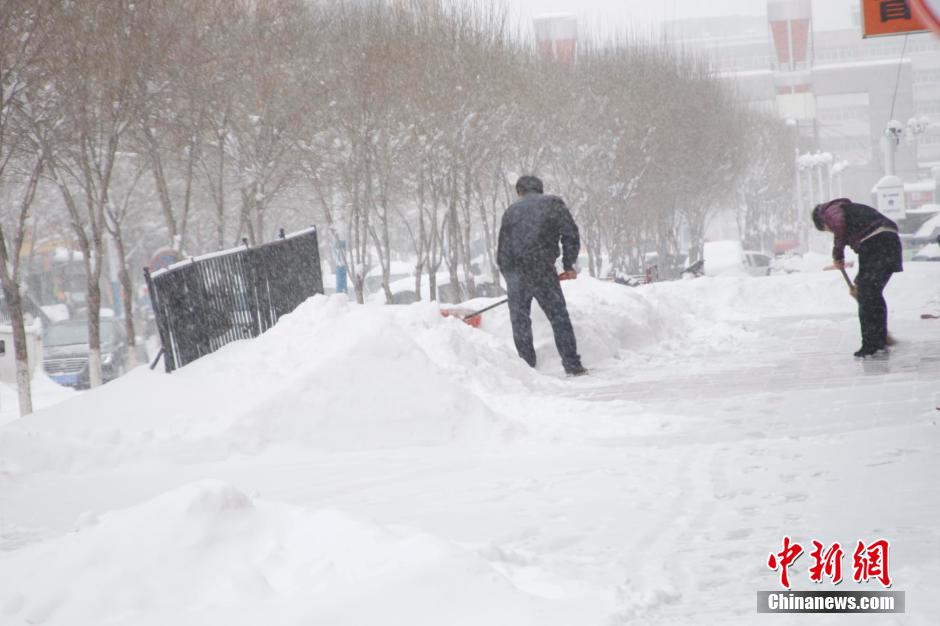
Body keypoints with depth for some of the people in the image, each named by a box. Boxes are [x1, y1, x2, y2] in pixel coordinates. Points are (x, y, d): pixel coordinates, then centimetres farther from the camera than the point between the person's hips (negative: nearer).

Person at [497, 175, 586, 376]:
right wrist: (569, 264, 6)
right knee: (559, 317, 3)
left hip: (512, 270, 3)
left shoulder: (511, 210, 17)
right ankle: (572, 365, -1)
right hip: (540, 269, -3)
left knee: (520, 320, 13)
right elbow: (570, 234, -2)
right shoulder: (553, 203, 7)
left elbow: (502, 248, 16)